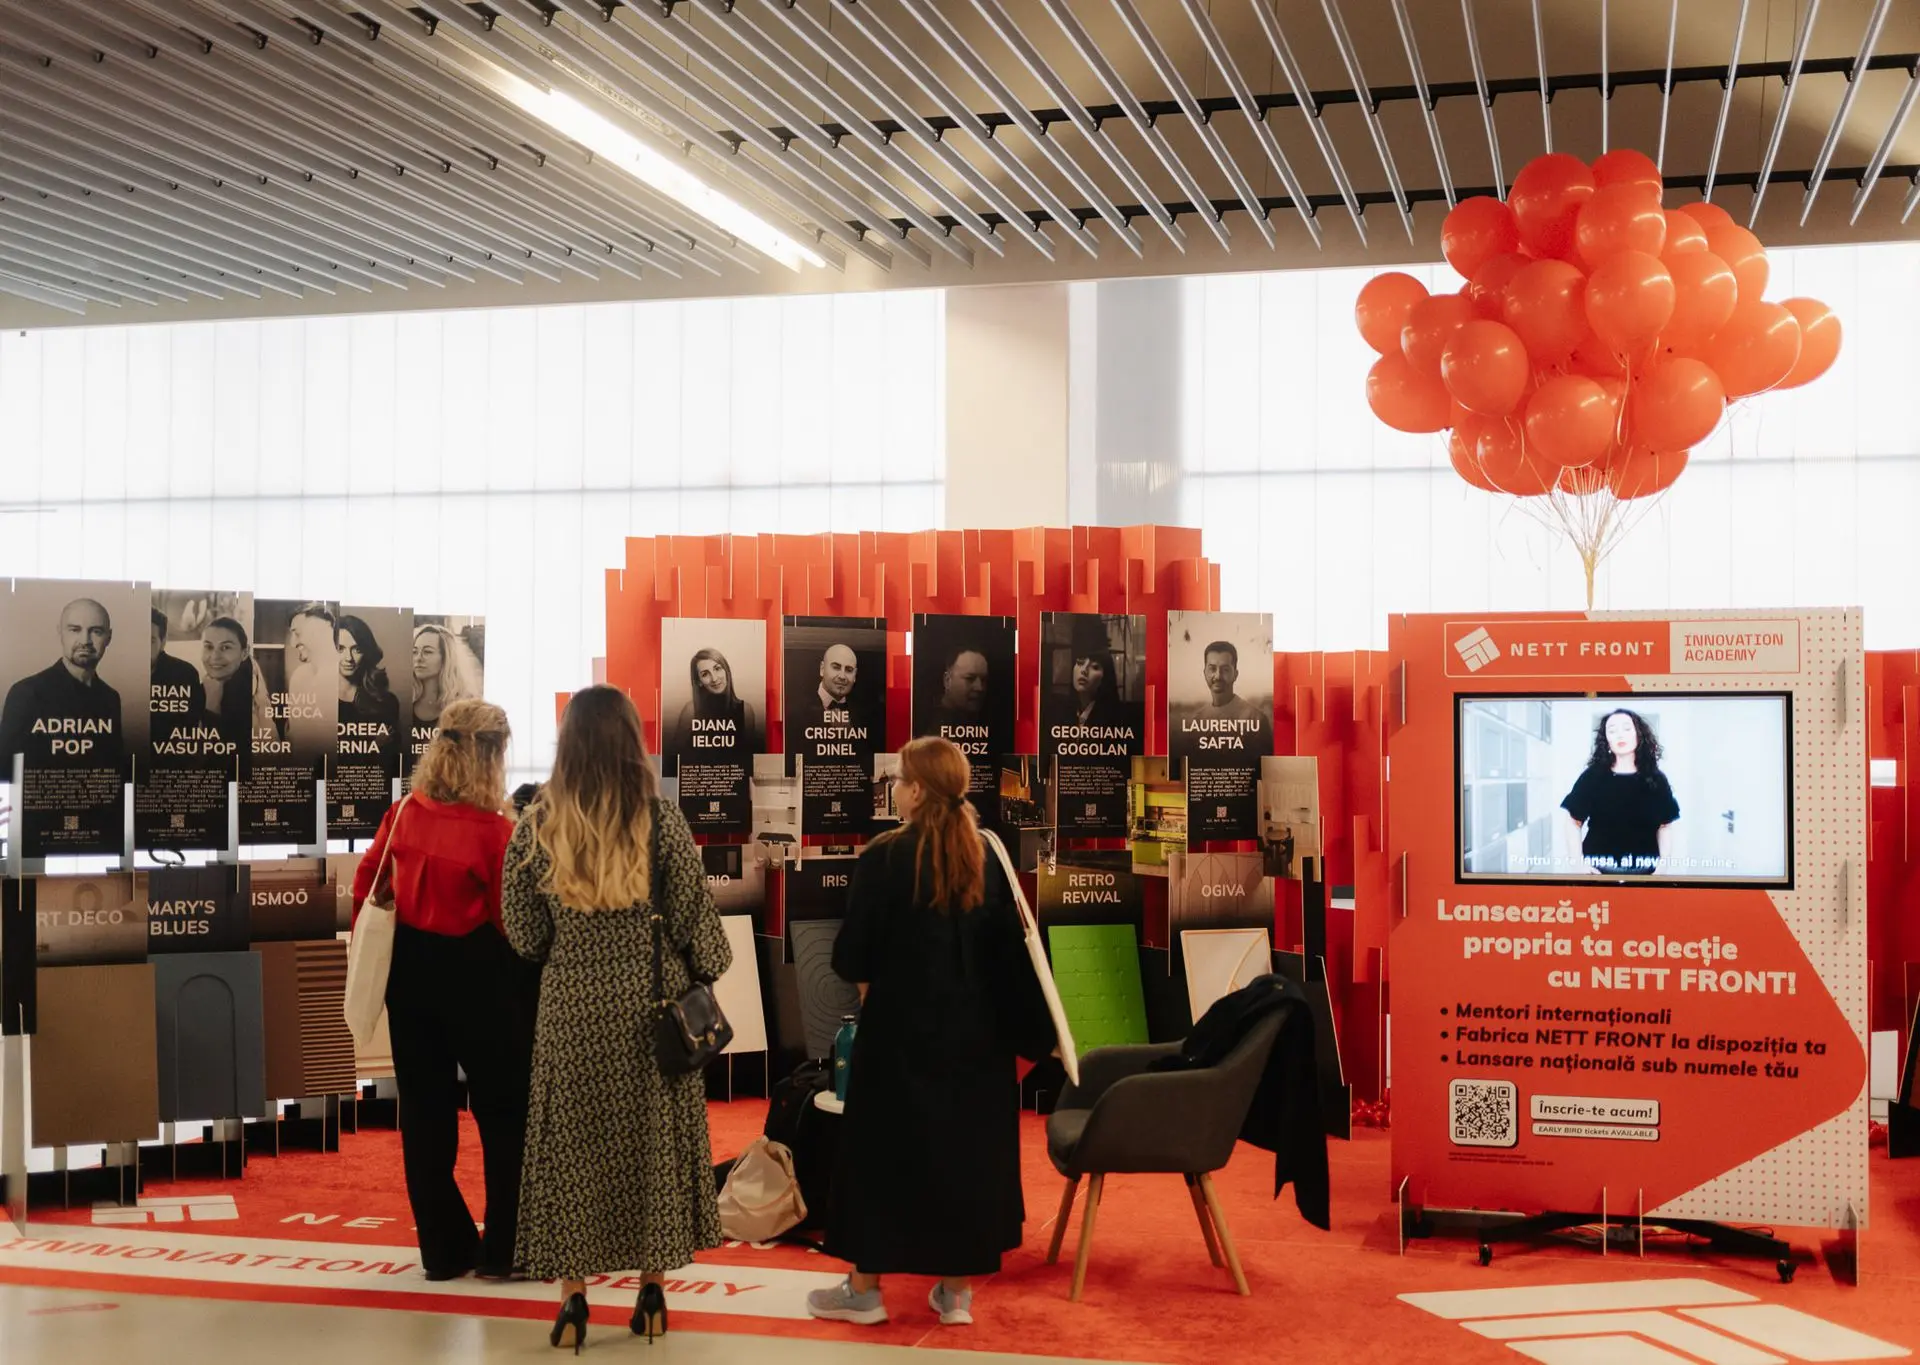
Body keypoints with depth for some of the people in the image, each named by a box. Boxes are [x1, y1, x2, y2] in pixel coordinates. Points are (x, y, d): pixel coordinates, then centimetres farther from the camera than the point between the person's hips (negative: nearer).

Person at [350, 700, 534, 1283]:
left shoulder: (405, 813, -3)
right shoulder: (494, 830, -18)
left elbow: (366, 882, 7)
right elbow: (510, 921, -17)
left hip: (409, 971, 5)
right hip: (473, 974, -5)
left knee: (424, 1109, 13)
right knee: (504, 1112, 9)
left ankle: (444, 1248, 20)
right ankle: (504, 1249, 14)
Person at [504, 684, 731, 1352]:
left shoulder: (537, 823, -6)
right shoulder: (661, 821, -10)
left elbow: (525, 937, -1)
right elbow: (694, 922, -4)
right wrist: (711, 968, 14)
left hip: (571, 1010, 0)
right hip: (651, 1006, 0)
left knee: (570, 1145, 10)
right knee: (651, 1139, 13)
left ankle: (572, 1300, 13)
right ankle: (651, 1289, 20)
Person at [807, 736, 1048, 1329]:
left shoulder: (885, 856, -15)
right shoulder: (988, 856, -1)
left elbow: (853, 952, -10)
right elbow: (1009, 949, 4)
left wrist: (870, 983, 12)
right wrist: (1019, 1030, 14)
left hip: (899, 1025, -4)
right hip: (974, 1028, 4)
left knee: (882, 1147, 7)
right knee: (966, 1144, 11)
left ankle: (865, 1289, 14)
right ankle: (956, 1290, 17)